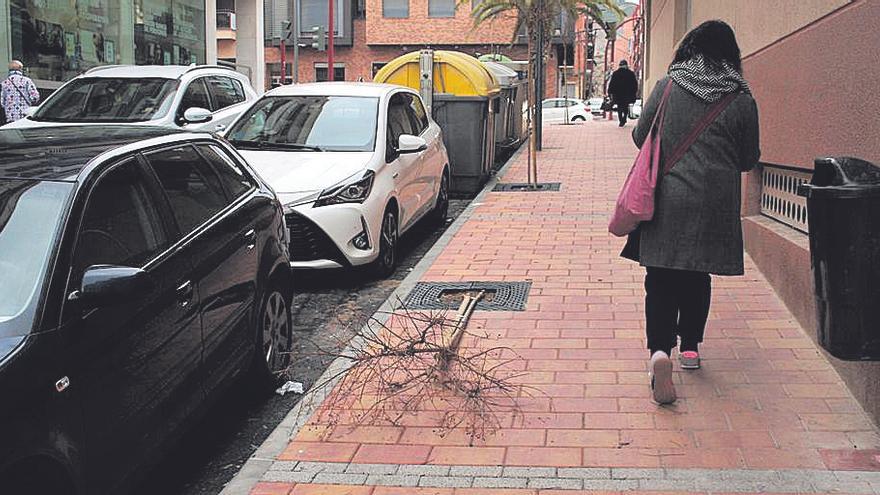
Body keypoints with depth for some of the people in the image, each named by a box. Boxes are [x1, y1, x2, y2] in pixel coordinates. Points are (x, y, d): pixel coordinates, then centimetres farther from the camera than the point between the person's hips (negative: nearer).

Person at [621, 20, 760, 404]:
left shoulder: (667, 87, -2)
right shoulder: (742, 99, -2)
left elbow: (640, 136, 5)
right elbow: (749, 158, 5)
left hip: (668, 198, -1)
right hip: (715, 204, 1)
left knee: (661, 276, 1)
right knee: (697, 275, 18)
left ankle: (660, 349, -19)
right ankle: (690, 347, 27)